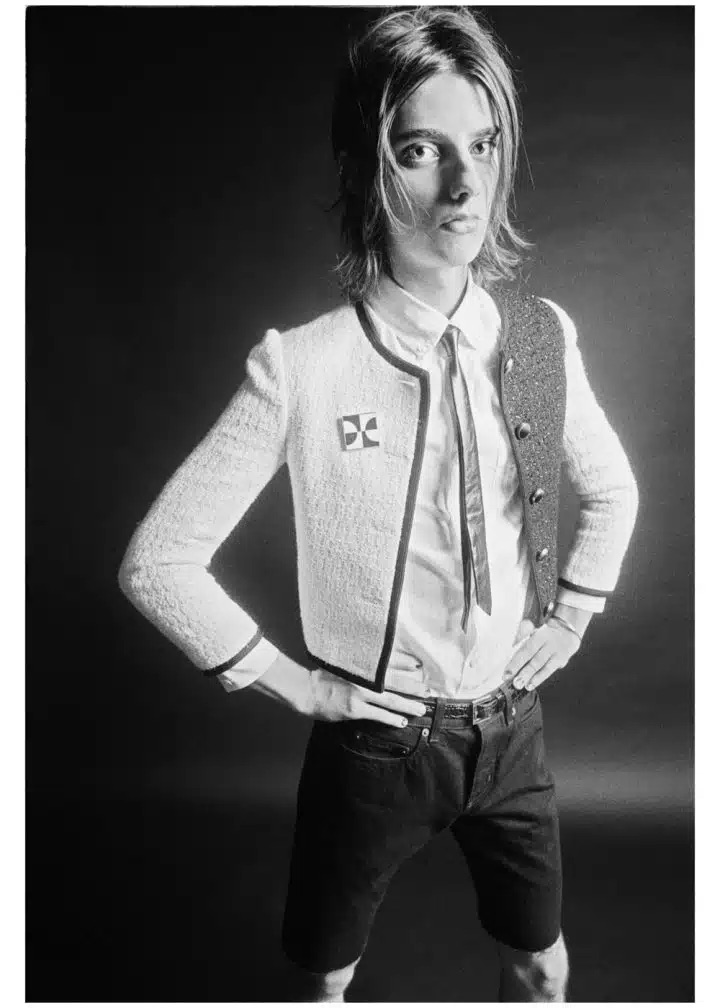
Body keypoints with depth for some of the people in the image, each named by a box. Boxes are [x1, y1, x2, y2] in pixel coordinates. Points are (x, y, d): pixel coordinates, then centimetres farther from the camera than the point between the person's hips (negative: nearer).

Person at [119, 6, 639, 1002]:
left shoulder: (540, 335, -8)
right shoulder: (302, 368, -21)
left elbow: (612, 490, 10)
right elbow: (158, 561, -16)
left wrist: (570, 619, 3)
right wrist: (293, 681, -12)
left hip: (511, 726, 4)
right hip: (377, 738, -3)